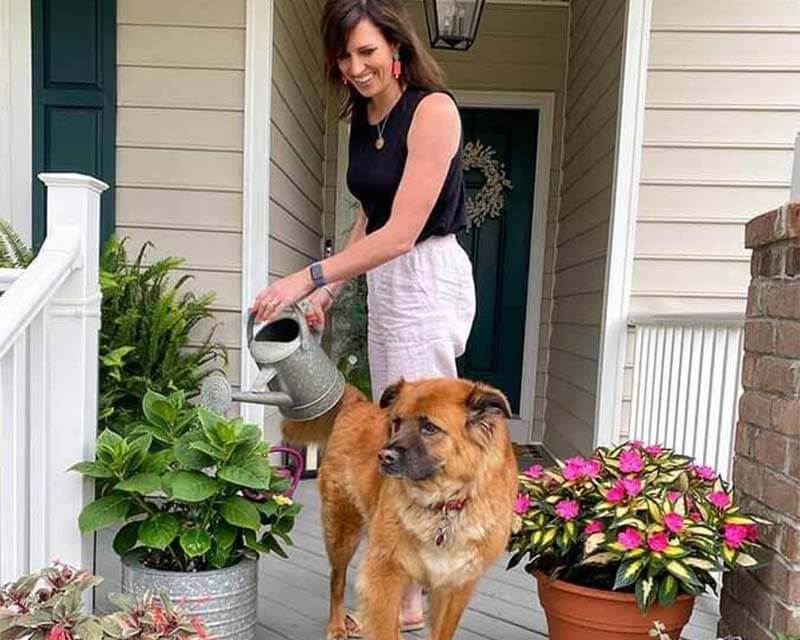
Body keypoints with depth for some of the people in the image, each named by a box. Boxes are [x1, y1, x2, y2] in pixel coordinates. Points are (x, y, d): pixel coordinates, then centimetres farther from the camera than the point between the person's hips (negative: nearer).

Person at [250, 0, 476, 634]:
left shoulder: (432, 109, -15)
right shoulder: (363, 115, 10)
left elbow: (402, 232, -22)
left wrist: (307, 278, -25)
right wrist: (331, 286, 12)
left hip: (426, 279, -8)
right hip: (384, 281, 9)